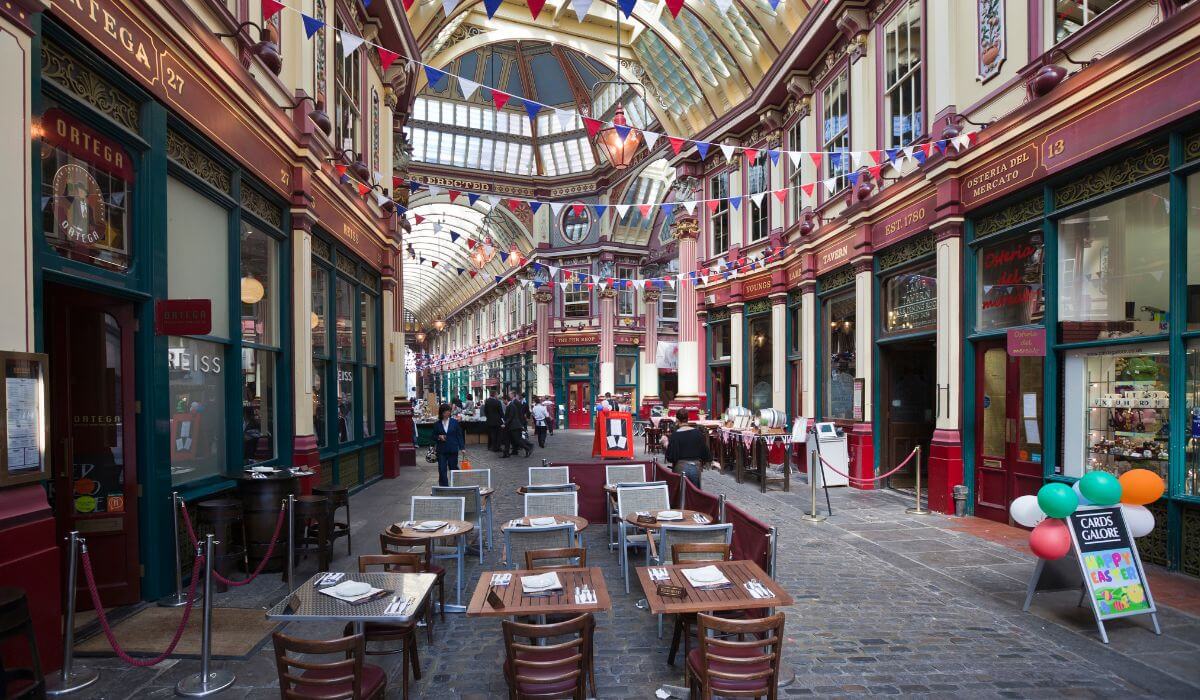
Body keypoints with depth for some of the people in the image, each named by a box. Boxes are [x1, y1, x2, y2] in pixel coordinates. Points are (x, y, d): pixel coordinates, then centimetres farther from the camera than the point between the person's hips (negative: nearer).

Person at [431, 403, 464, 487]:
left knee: (453, 468, 10)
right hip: (441, 451, 0)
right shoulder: (437, 424, 2)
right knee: (442, 470, -2)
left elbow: (459, 435, 2)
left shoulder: (454, 422, 0)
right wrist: (439, 437, -13)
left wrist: (462, 447, -4)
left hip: (453, 450, 0)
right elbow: (434, 437, 9)